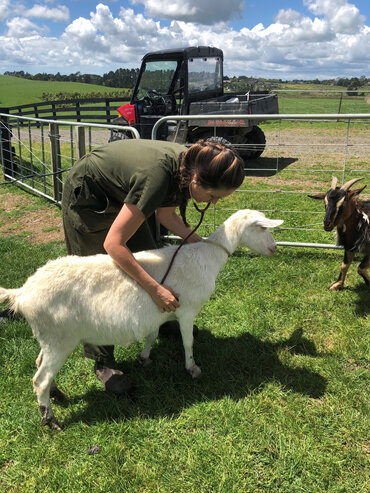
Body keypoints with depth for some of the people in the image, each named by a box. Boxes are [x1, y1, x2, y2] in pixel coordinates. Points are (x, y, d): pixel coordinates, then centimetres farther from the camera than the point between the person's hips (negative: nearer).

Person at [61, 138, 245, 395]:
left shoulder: (189, 164, -18)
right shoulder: (157, 177, -41)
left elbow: (166, 215, 1)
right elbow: (113, 244, -37)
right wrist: (156, 290, -35)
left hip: (120, 192, 8)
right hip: (86, 197, -7)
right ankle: (103, 362, 14)